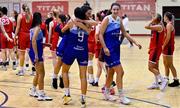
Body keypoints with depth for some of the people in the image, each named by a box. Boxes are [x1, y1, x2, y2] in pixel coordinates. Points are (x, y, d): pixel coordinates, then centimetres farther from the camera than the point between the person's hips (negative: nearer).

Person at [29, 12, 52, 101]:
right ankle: (41, 95, -3)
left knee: (38, 73, 20)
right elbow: (33, 41, -24)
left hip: (36, 53, 9)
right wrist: (36, 55, -26)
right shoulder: (37, 28, -13)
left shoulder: (34, 28, 12)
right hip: (36, 53, -9)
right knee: (41, 74, -5)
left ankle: (33, 91, 29)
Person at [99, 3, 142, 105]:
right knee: (120, 71, -10)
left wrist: (135, 42, 15)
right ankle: (121, 96, -2)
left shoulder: (119, 19, 9)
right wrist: (104, 48, -22)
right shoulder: (107, 19, -11)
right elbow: (100, 34, -14)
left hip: (116, 48, 7)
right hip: (109, 48, -7)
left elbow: (125, 33, 19)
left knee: (111, 72, 15)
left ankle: (106, 93, 31)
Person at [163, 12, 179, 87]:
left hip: (168, 47, -10)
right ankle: (166, 79, 23)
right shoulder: (169, 25, 14)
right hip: (167, 47, 10)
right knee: (166, 64, 15)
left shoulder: (169, 25, -16)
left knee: (170, 65, -4)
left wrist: (163, 46, -15)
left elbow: (168, 37, -22)